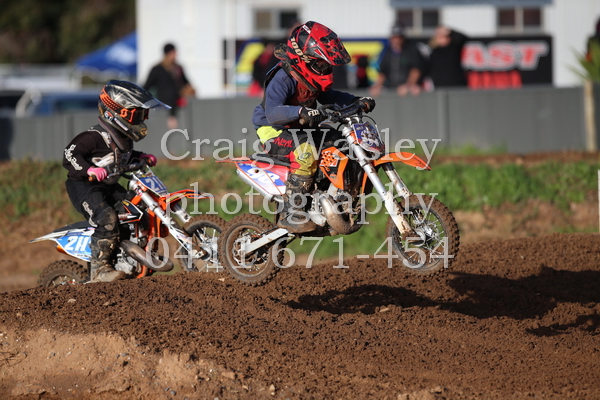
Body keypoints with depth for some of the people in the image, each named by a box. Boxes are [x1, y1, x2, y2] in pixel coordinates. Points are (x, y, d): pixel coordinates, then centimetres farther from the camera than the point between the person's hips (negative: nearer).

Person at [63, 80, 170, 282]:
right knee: (108, 218, -32)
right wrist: (90, 170, -39)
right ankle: (99, 268, -31)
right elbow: (70, 155, -25)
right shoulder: (95, 136, -20)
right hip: (84, 186, -9)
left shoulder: (123, 137, 10)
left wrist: (143, 157, 15)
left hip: (109, 187, 9)